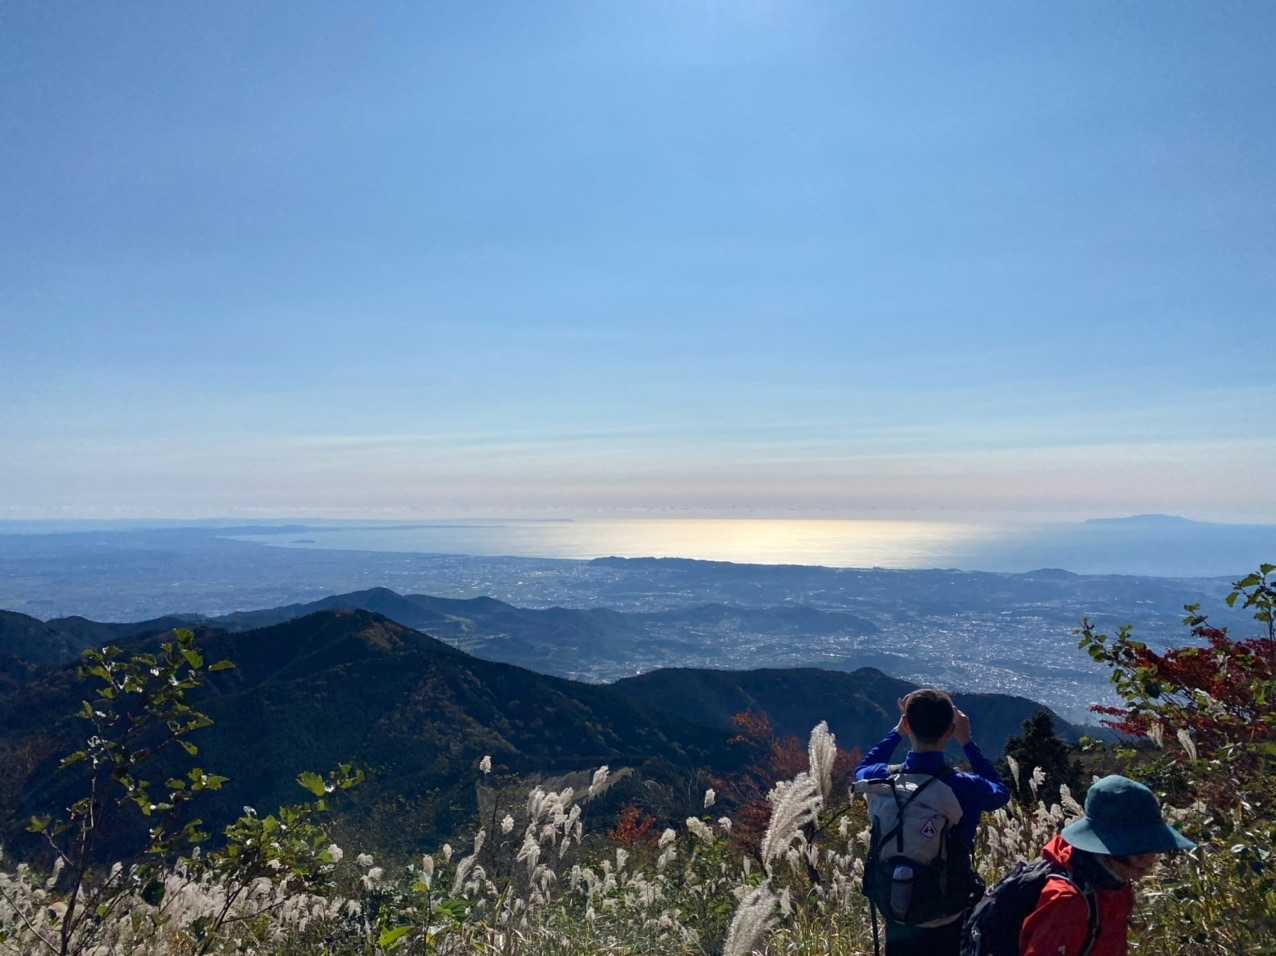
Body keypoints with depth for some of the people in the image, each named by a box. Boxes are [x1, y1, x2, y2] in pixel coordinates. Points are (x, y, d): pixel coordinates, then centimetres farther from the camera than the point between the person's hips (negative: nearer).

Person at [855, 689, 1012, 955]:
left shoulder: (884, 781, -16)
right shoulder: (965, 788, -22)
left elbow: (862, 770, 11)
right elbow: (1001, 792, 3)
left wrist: (898, 732, 9)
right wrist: (967, 742, 3)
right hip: (951, 918, -1)